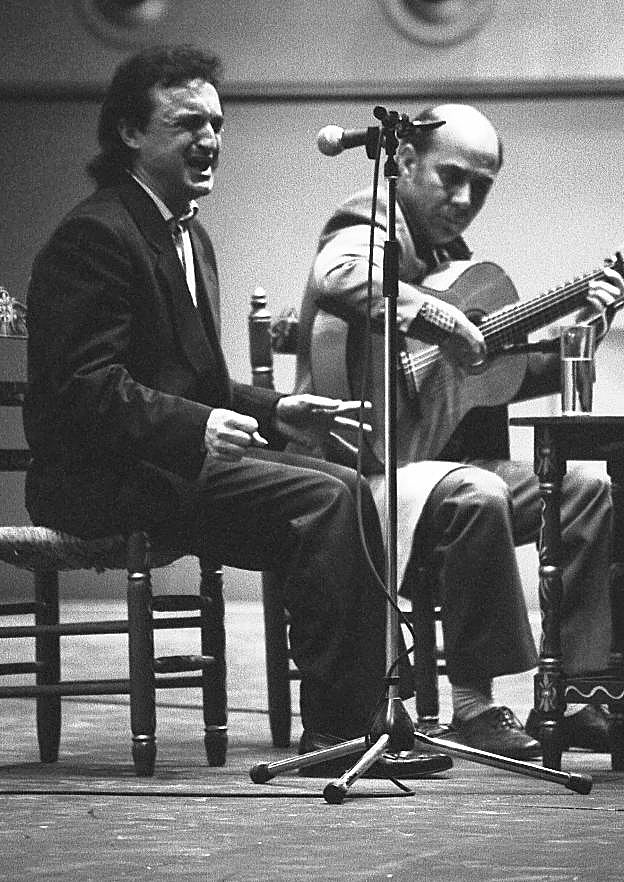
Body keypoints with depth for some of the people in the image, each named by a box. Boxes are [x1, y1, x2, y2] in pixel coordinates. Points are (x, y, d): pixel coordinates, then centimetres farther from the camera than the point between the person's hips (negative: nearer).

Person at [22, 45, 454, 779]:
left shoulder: (187, 236, 21)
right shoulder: (96, 236, -12)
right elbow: (86, 387, -21)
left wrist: (276, 414, 10)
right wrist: (195, 429, -31)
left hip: (175, 456, 10)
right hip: (105, 476, -10)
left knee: (349, 491, -4)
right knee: (325, 500, -22)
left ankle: (365, 710, -4)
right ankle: (334, 729, -20)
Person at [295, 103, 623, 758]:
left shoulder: (450, 257, 20)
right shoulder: (373, 228, -9)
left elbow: (499, 377, 26)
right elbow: (338, 277, -36)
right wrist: (445, 323, -37)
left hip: (442, 456, 10)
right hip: (369, 466, -10)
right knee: (477, 497, -34)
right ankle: (473, 704, -24)